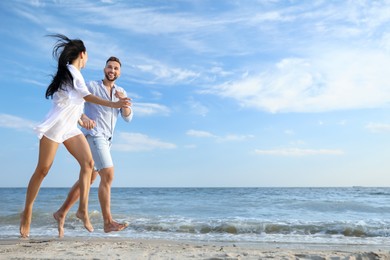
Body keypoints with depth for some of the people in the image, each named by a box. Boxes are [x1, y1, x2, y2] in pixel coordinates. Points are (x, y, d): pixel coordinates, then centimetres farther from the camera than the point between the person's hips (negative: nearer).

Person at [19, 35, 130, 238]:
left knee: (88, 163, -9)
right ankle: (27, 212, 13)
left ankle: (83, 210, -10)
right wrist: (113, 104, -19)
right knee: (42, 170, -2)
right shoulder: (71, 70, -6)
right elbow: (87, 96, -14)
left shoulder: (73, 73, 19)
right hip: (55, 126, -8)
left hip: (71, 127, 8)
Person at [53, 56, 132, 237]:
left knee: (88, 179, 10)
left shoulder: (121, 92, 15)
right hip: (94, 136, -7)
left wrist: (124, 101, -15)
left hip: (105, 140, 7)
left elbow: (128, 118, 4)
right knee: (108, 175, -17)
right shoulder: (91, 86, 0)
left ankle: (62, 213, 22)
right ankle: (108, 222, -14)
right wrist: (83, 117, -29)